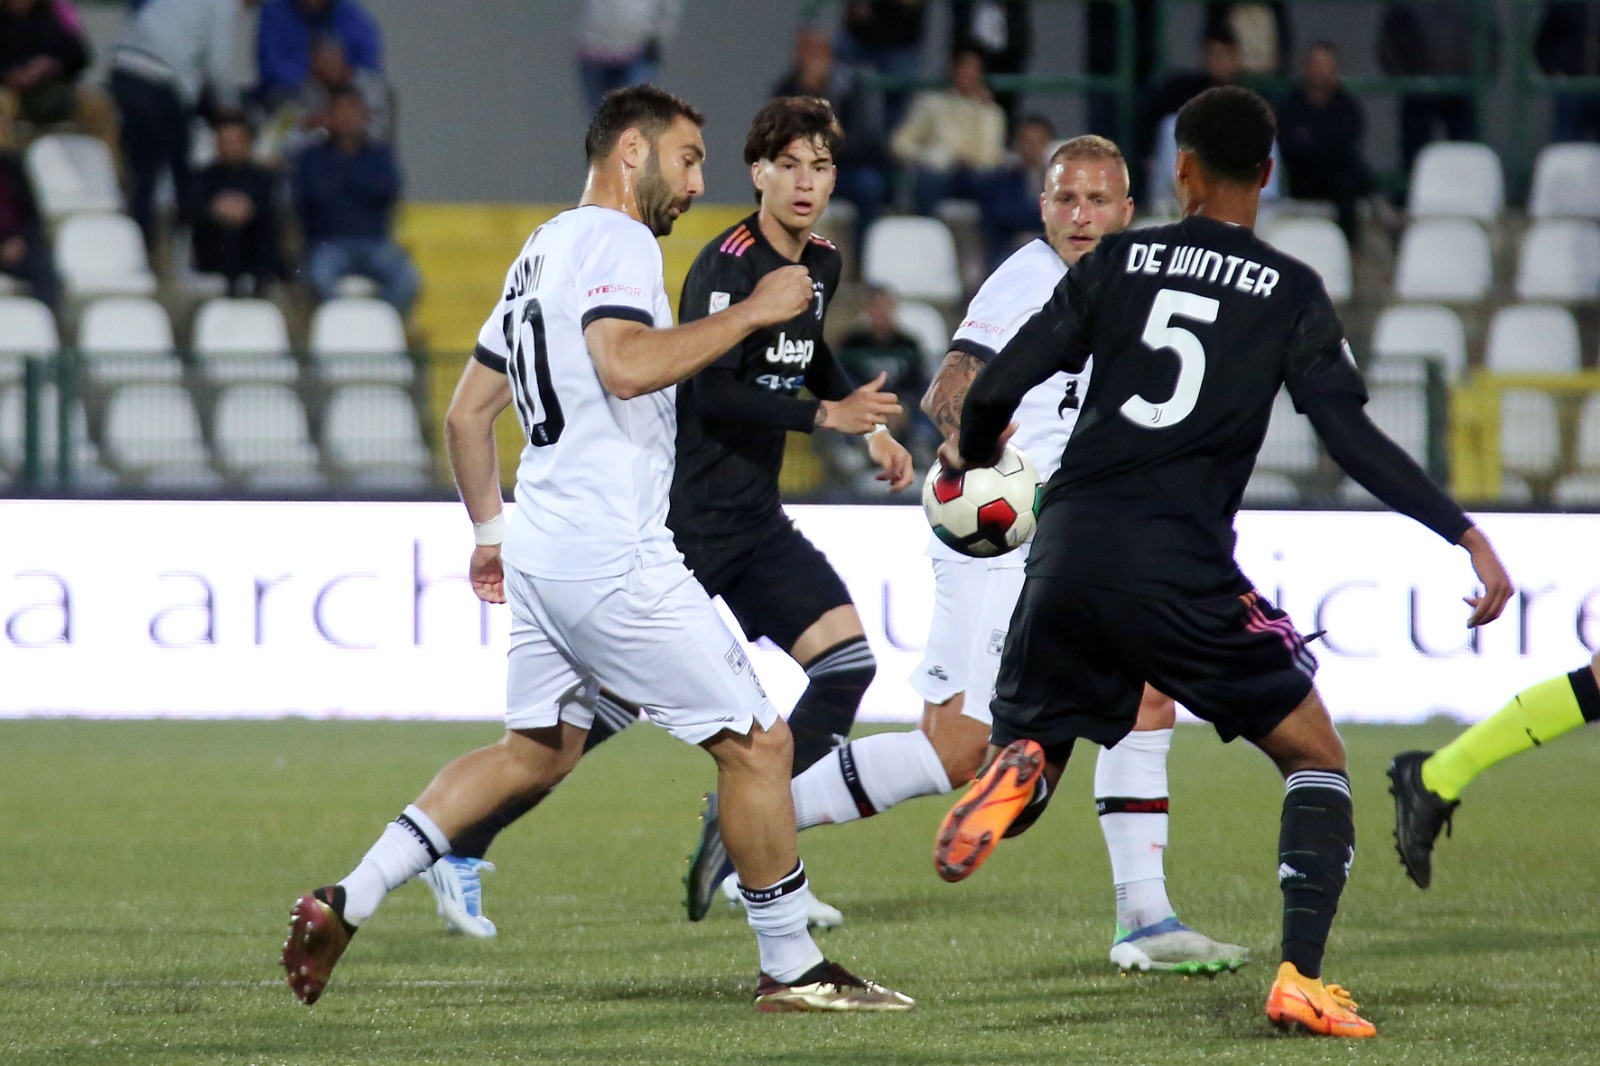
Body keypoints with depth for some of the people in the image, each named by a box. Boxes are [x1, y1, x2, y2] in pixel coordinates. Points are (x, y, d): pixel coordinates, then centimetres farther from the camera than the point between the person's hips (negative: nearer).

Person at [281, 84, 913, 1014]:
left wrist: (490, 533, 31)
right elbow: (627, 366, -28)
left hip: (542, 553, 10)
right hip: (616, 558, -10)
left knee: (537, 752, 18)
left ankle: (345, 904, 10)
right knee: (757, 743, -1)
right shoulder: (617, 241, -10)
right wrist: (751, 312, -20)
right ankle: (793, 970, 6)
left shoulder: (541, 255, 19)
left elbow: (468, 413, 24)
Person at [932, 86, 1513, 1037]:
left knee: (1031, 754, 19)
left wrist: (969, 453, 26)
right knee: (1316, 754, 13)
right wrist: (1466, 535, -4)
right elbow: (1352, 436, -6)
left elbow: (998, 387, 4)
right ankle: (1300, 978, -5)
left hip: (1069, 554, 2)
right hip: (1181, 564, -2)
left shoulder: (1117, 262, 9)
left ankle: (1017, 774, -21)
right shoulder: (1291, 292, 3)